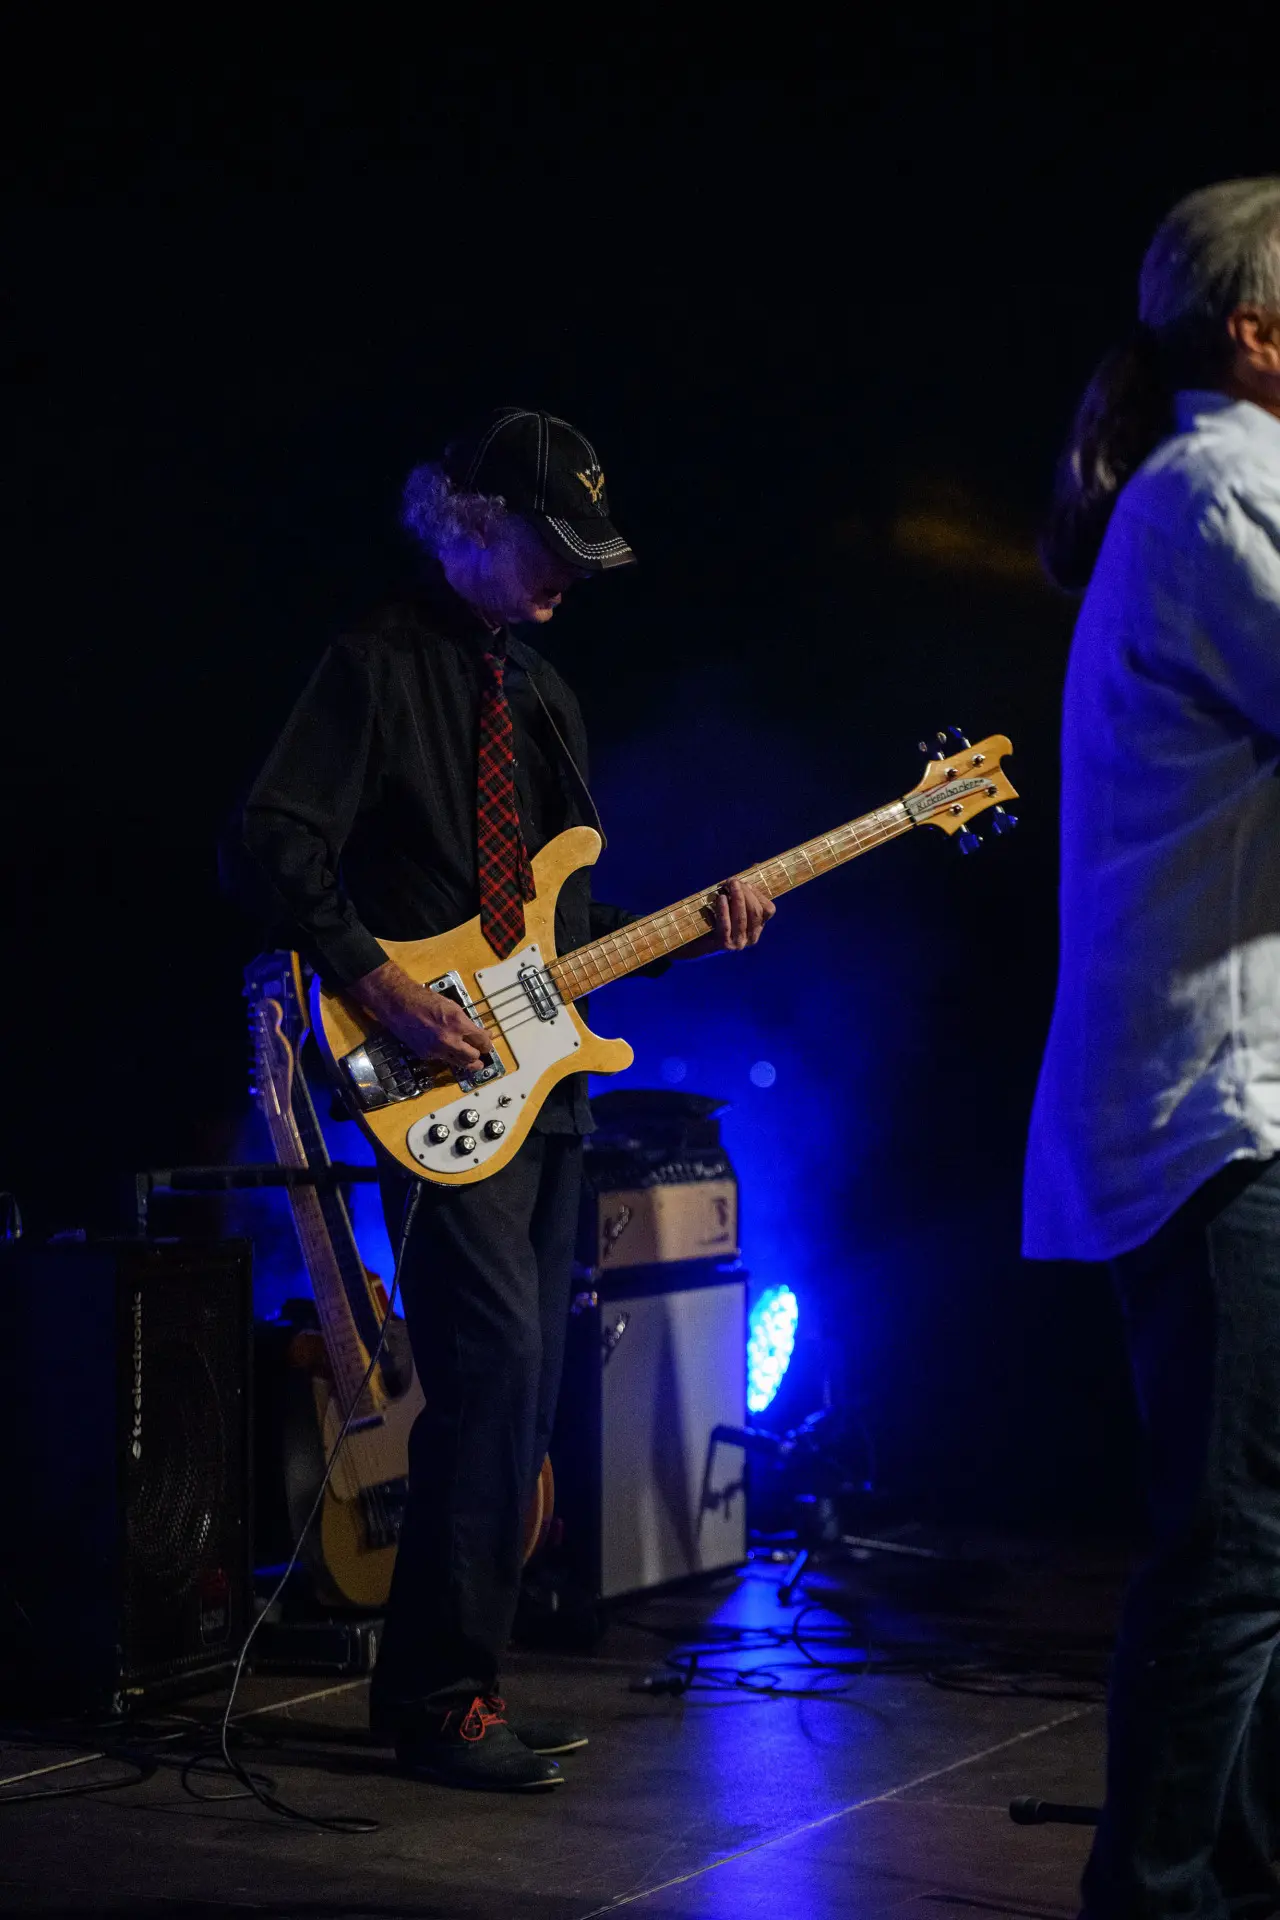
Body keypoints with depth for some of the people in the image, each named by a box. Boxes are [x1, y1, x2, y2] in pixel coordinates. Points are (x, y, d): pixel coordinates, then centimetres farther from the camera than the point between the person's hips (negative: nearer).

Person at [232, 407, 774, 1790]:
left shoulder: (540, 695, 20)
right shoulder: (383, 664, -6)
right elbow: (274, 838, -15)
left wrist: (687, 930, 8)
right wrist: (379, 987, -22)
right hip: (439, 1085, -9)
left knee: (516, 1390, 9)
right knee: (497, 1365, -16)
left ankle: (438, 1686, 18)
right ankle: (442, 1703, -8)